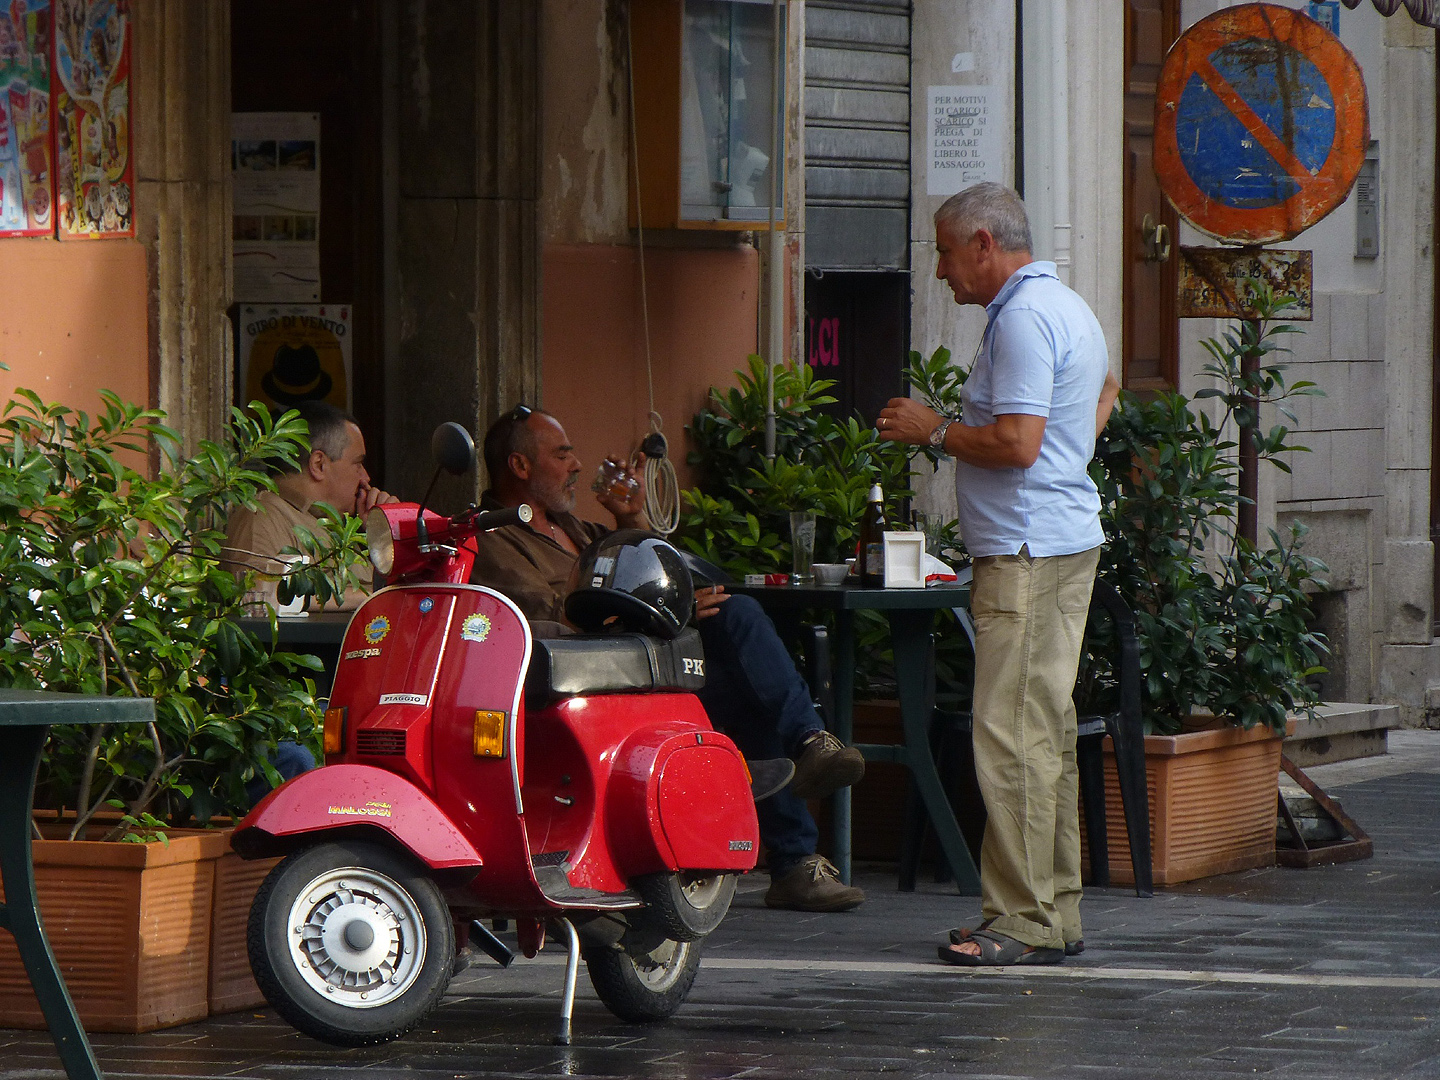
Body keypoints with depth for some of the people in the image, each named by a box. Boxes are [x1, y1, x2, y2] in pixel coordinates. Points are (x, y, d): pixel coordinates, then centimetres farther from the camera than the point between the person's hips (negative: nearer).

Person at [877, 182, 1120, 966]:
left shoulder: (1023, 319, -14)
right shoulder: (1067, 308, 19)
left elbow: (1017, 443, -22)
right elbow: (1104, 387, 39)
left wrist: (932, 430, -10)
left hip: (1026, 554, -11)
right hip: (1068, 540, 11)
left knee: (1012, 739, -11)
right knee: (1045, 733, 12)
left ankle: (1023, 922, -13)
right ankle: (1055, 912, 14)